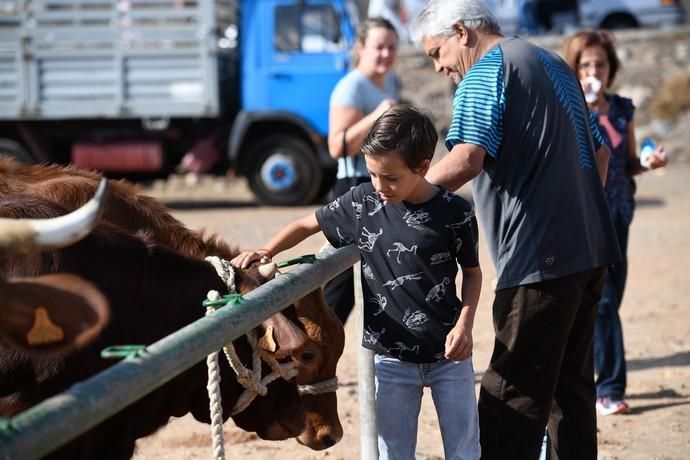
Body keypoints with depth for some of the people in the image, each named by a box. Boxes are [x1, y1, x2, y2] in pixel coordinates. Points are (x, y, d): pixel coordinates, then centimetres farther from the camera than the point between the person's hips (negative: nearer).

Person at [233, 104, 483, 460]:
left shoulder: (454, 212, -12)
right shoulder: (362, 203, -6)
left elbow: (472, 273, 0)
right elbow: (307, 225, 6)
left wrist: (464, 325, -12)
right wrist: (265, 252, -9)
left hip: (449, 354, -2)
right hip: (390, 357, 2)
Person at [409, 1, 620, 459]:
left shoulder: (487, 72, -8)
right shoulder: (554, 63, 20)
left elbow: (467, 160, -23)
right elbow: (600, 152, 26)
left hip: (541, 257, -9)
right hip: (591, 249, 9)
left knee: (513, 394, -8)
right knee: (571, 383, 15)